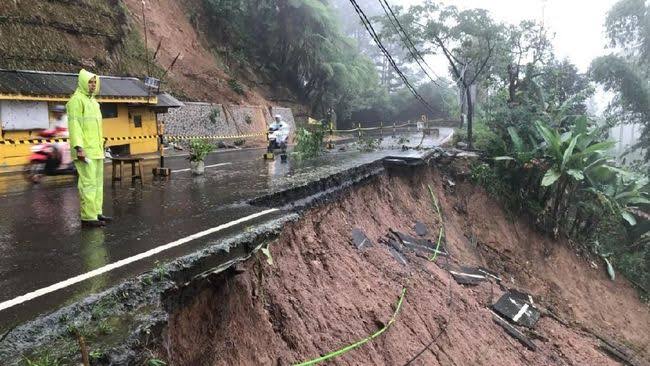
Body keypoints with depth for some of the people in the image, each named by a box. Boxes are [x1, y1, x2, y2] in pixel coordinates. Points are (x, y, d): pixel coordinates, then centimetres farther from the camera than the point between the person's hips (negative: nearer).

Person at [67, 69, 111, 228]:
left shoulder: (93, 101, 20)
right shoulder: (77, 100, -7)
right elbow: (74, 125, -15)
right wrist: (78, 148, -23)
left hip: (96, 150, 9)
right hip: (85, 151, -9)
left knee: (98, 182, 11)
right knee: (88, 182, -9)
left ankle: (96, 212, 18)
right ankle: (88, 217, -6)